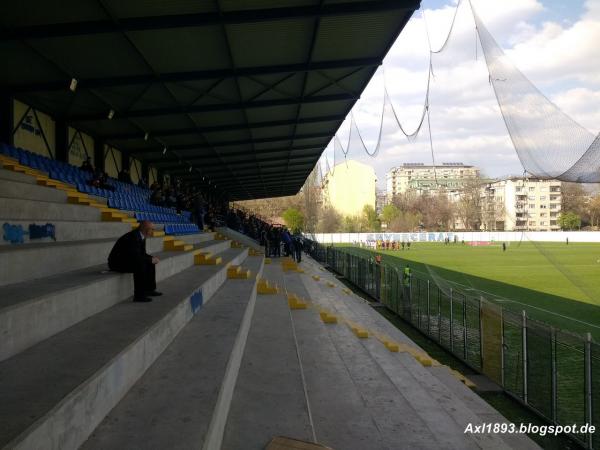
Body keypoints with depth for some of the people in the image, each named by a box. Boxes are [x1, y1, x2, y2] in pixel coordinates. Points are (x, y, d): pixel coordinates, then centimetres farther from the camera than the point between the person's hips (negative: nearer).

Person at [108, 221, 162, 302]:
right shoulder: (132, 237, -26)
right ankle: (139, 295, -26)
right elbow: (135, 256, -32)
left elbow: (142, 254, 11)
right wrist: (150, 259, -22)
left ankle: (149, 289, 11)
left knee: (150, 264, 4)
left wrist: (152, 258, -8)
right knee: (140, 264, -30)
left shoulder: (141, 236, 4)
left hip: (127, 259, 10)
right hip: (117, 262, -10)